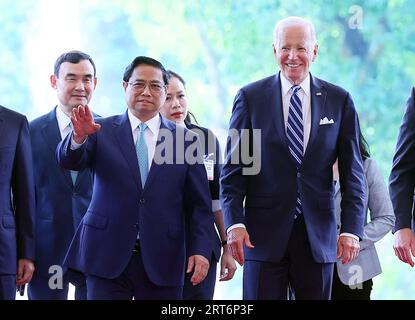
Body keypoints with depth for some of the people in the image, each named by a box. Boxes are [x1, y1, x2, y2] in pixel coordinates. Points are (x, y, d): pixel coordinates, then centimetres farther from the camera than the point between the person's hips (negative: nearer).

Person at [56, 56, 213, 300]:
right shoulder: (102, 131, 6)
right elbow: (69, 161, -11)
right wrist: (79, 137, -32)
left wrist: (201, 250, -7)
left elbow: (200, 205, 5)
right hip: (108, 258, -1)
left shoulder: (186, 140, 6)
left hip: (162, 262, 1)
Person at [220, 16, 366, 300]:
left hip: (318, 234, 1)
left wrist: (351, 229, -4)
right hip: (264, 233, -1)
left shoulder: (339, 101, 6)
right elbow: (233, 168, 3)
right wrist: (235, 223, -8)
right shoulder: (250, 98, 3)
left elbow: (352, 172, 5)